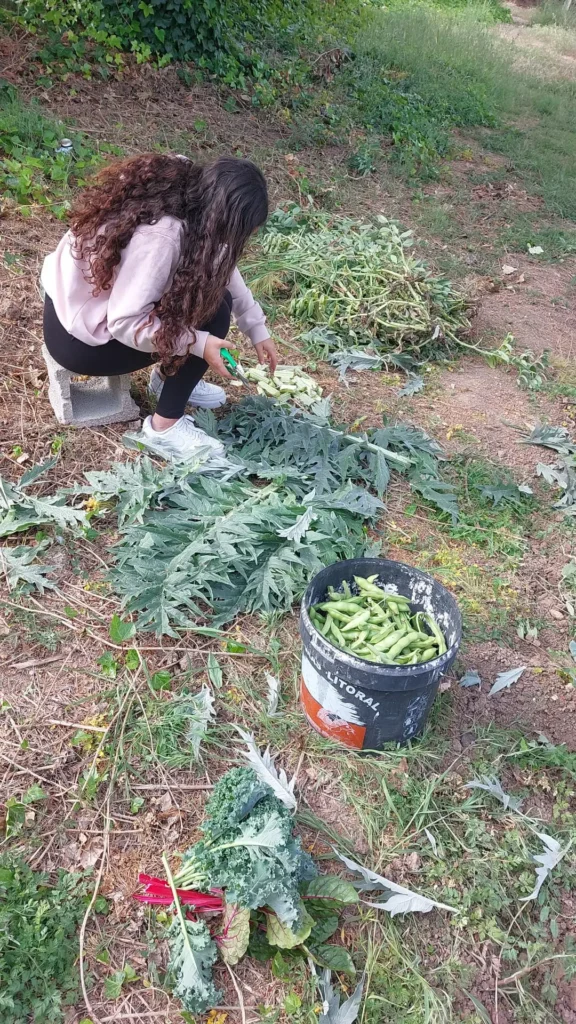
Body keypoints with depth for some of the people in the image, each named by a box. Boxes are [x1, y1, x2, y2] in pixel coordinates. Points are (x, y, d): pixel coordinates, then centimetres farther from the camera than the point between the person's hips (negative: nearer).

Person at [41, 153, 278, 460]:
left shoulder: (186, 190, -6)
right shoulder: (161, 237, -33)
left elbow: (223, 268, 6)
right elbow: (125, 323, -30)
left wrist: (257, 328, 5)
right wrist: (199, 343, -24)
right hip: (78, 337, -8)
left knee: (211, 290, 5)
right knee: (212, 312, -13)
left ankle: (168, 376, 20)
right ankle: (164, 427, -7)